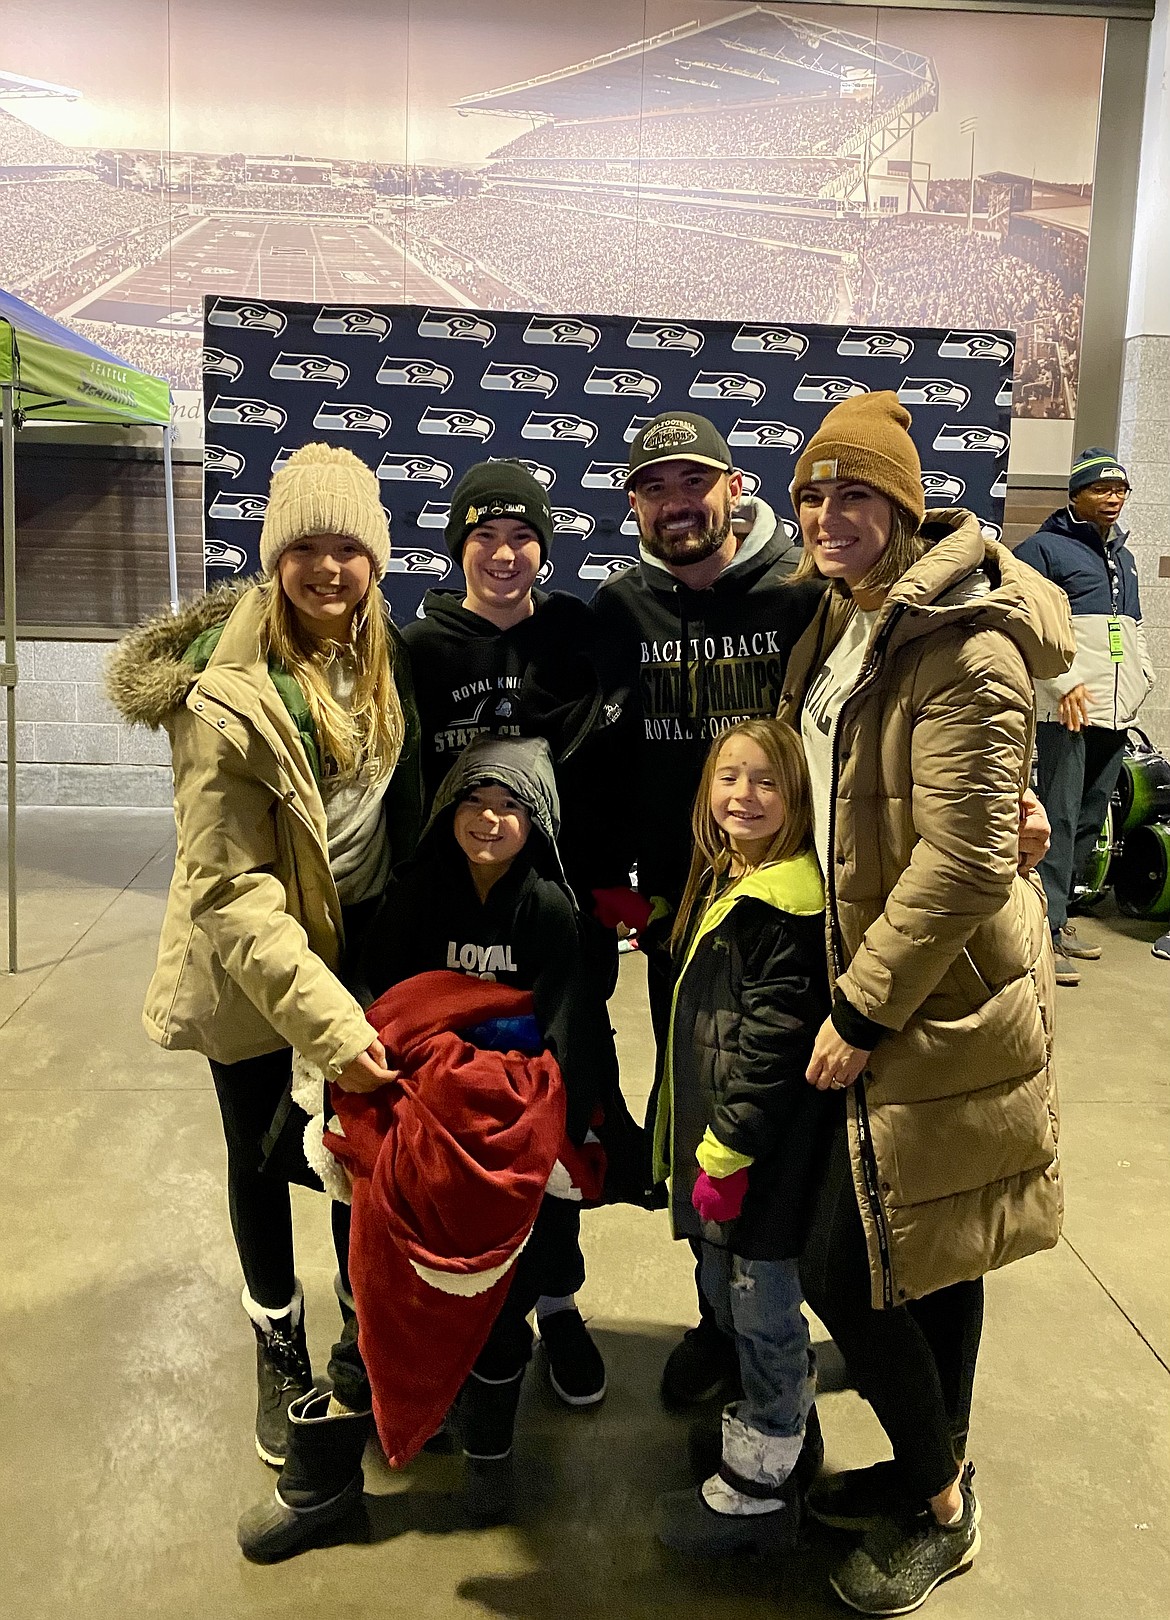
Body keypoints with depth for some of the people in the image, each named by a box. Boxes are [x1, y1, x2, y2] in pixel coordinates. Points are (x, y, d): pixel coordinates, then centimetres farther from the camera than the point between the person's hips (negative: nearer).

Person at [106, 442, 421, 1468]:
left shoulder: (383, 653, -6)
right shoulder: (227, 692, -26)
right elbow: (230, 889, -26)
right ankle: (280, 1346, 38)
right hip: (248, 954, -5)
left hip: (363, 926, 5)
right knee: (261, 1152, 14)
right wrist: (328, 1021, -32)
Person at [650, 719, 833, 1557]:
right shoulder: (722, 880, 11)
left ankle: (758, 1486, 24)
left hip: (763, 1143, -10)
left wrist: (728, 1150, -19)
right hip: (717, 1129, 10)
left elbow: (773, 1037, -22)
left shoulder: (788, 900, -19)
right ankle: (787, 1425, 43)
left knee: (762, 1300, 6)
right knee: (727, 1286, 22)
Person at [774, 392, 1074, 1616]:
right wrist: (848, 991, 16)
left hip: (939, 997, -8)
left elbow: (964, 858, -23)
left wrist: (862, 1012, -18)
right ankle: (934, 1467, 41)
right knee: (926, 1248, 21)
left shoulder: (959, 642, -20)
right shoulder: (844, 619, 9)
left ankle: (941, 1506, 26)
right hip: (871, 975, 8)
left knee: (842, 1265, 0)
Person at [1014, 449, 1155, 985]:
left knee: (1089, 820, 10)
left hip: (1116, 712, 8)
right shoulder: (1044, 548, -1)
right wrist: (1064, 683, -18)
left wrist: (1143, 676, 16)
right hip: (1067, 708, -8)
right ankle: (1045, 929, -10)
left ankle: (1058, 917, 19)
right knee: (1059, 817, -12)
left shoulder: (1124, 557, 23)